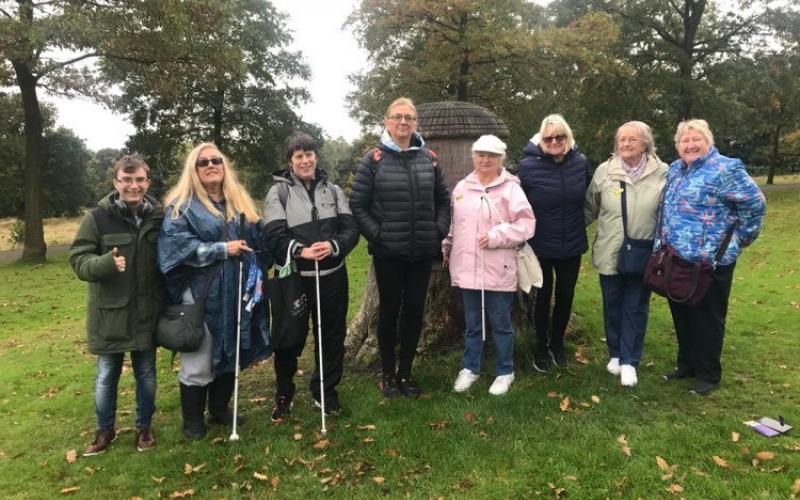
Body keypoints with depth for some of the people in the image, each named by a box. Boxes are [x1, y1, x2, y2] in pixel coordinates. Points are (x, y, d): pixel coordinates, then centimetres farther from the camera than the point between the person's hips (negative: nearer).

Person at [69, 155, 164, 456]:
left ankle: (144, 427, 34)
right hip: (109, 313, -1)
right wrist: (106, 262, -30)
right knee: (106, 376, 14)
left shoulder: (159, 216, -3)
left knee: (146, 374, 15)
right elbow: (78, 259, -10)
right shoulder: (98, 216, -8)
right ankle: (105, 430, 35)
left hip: (147, 313, 1)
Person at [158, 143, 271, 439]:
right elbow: (177, 244, -15)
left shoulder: (241, 202, 14)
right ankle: (193, 420, 21)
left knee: (229, 355, 15)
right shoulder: (181, 205, -2)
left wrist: (256, 277, 2)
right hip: (200, 295, -5)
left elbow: (257, 240, 17)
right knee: (198, 362, 3)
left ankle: (220, 410, 32)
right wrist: (222, 249, -19)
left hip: (236, 294, 5)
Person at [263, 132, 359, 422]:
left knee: (332, 335, 13)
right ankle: (284, 395, 28)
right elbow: (274, 235, -10)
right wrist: (301, 251, -28)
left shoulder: (333, 190, 8)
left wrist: (333, 246, -19)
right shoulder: (279, 192, 0)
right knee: (290, 338, 8)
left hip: (331, 276, 3)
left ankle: (325, 391, 32)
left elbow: (351, 228, 1)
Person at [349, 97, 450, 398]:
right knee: (389, 311, 7)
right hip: (388, 252, -3)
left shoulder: (429, 158, 7)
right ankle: (388, 374, 24)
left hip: (423, 251, 3)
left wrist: (439, 231, 2)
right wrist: (376, 234, -10)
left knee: (415, 311, 10)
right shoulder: (374, 159, -3)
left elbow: (443, 200, 13)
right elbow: (357, 204, -4)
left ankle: (406, 372, 27)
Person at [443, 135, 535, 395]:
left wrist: (496, 236, -19)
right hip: (468, 268, 4)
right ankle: (470, 368, 30)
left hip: (498, 269, -4)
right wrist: (447, 245, 12)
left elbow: (526, 224, -11)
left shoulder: (511, 188, -6)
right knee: (472, 323, 16)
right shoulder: (462, 187, 9)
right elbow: (453, 221, 19)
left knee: (500, 323, 8)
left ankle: (505, 372, 25)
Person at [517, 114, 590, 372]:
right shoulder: (528, 165, -15)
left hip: (572, 245, 3)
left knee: (565, 296, 14)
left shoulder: (580, 162, -4)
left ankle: (557, 343, 36)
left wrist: (576, 224, 12)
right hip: (541, 246, -3)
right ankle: (541, 347, 29)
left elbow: (588, 198, 11)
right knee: (543, 296, 9)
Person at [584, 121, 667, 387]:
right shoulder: (604, 171, -3)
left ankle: (629, 361, 19)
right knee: (612, 307, 13)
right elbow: (589, 208, 7)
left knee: (635, 309, 7)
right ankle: (615, 354, 32)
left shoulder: (662, 173, -6)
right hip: (610, 253, 1)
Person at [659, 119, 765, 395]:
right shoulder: (675, 170, 11)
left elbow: (754, 202, -12)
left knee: (706, 318, 5)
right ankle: (687, 363, 33)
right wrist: (663, 244, 17)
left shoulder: (724, 169, -13)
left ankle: (708, 374, 20)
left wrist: (741, 237, -5)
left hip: (710, 261, -7)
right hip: (676, 258, 7)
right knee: (681, 314, 16)